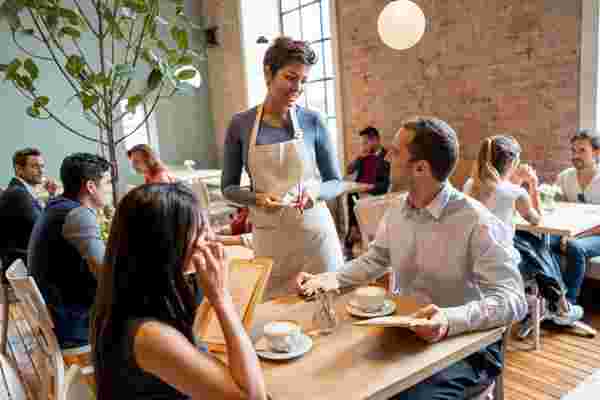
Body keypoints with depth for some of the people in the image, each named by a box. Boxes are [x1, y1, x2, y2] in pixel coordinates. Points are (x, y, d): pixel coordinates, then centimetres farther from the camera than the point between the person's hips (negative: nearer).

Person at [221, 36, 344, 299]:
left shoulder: (312, 121, -3)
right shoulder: (240, 125, -3)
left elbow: (336, 182, 3)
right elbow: (228, 187, 4)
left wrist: (315, 192, -18)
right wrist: (256, 198, -15)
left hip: (314, 231, 0)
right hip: (268, 237, 0)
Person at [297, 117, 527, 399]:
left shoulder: (477, 223, -23)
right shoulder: (398, 209, 1)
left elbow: (512, 300, -26)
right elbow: (374, 260, 13)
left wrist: (451, 320, -44)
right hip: (408, 333, 6)